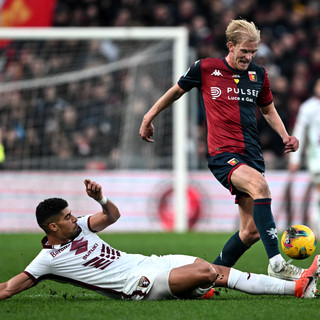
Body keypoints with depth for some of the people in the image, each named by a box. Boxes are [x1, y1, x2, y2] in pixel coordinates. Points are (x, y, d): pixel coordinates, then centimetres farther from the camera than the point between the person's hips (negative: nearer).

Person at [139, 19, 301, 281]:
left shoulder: (259, 74, 11)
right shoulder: (205, 69, -1)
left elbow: (268, 109, 26)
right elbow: (177, 91, 16)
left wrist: (285, 136, 11)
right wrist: (149, 116, 21)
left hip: (252, 155, 6)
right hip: (222, 154, -6)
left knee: (251, 231, 1)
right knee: (260, 185, -35)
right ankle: (276, 264, -39)